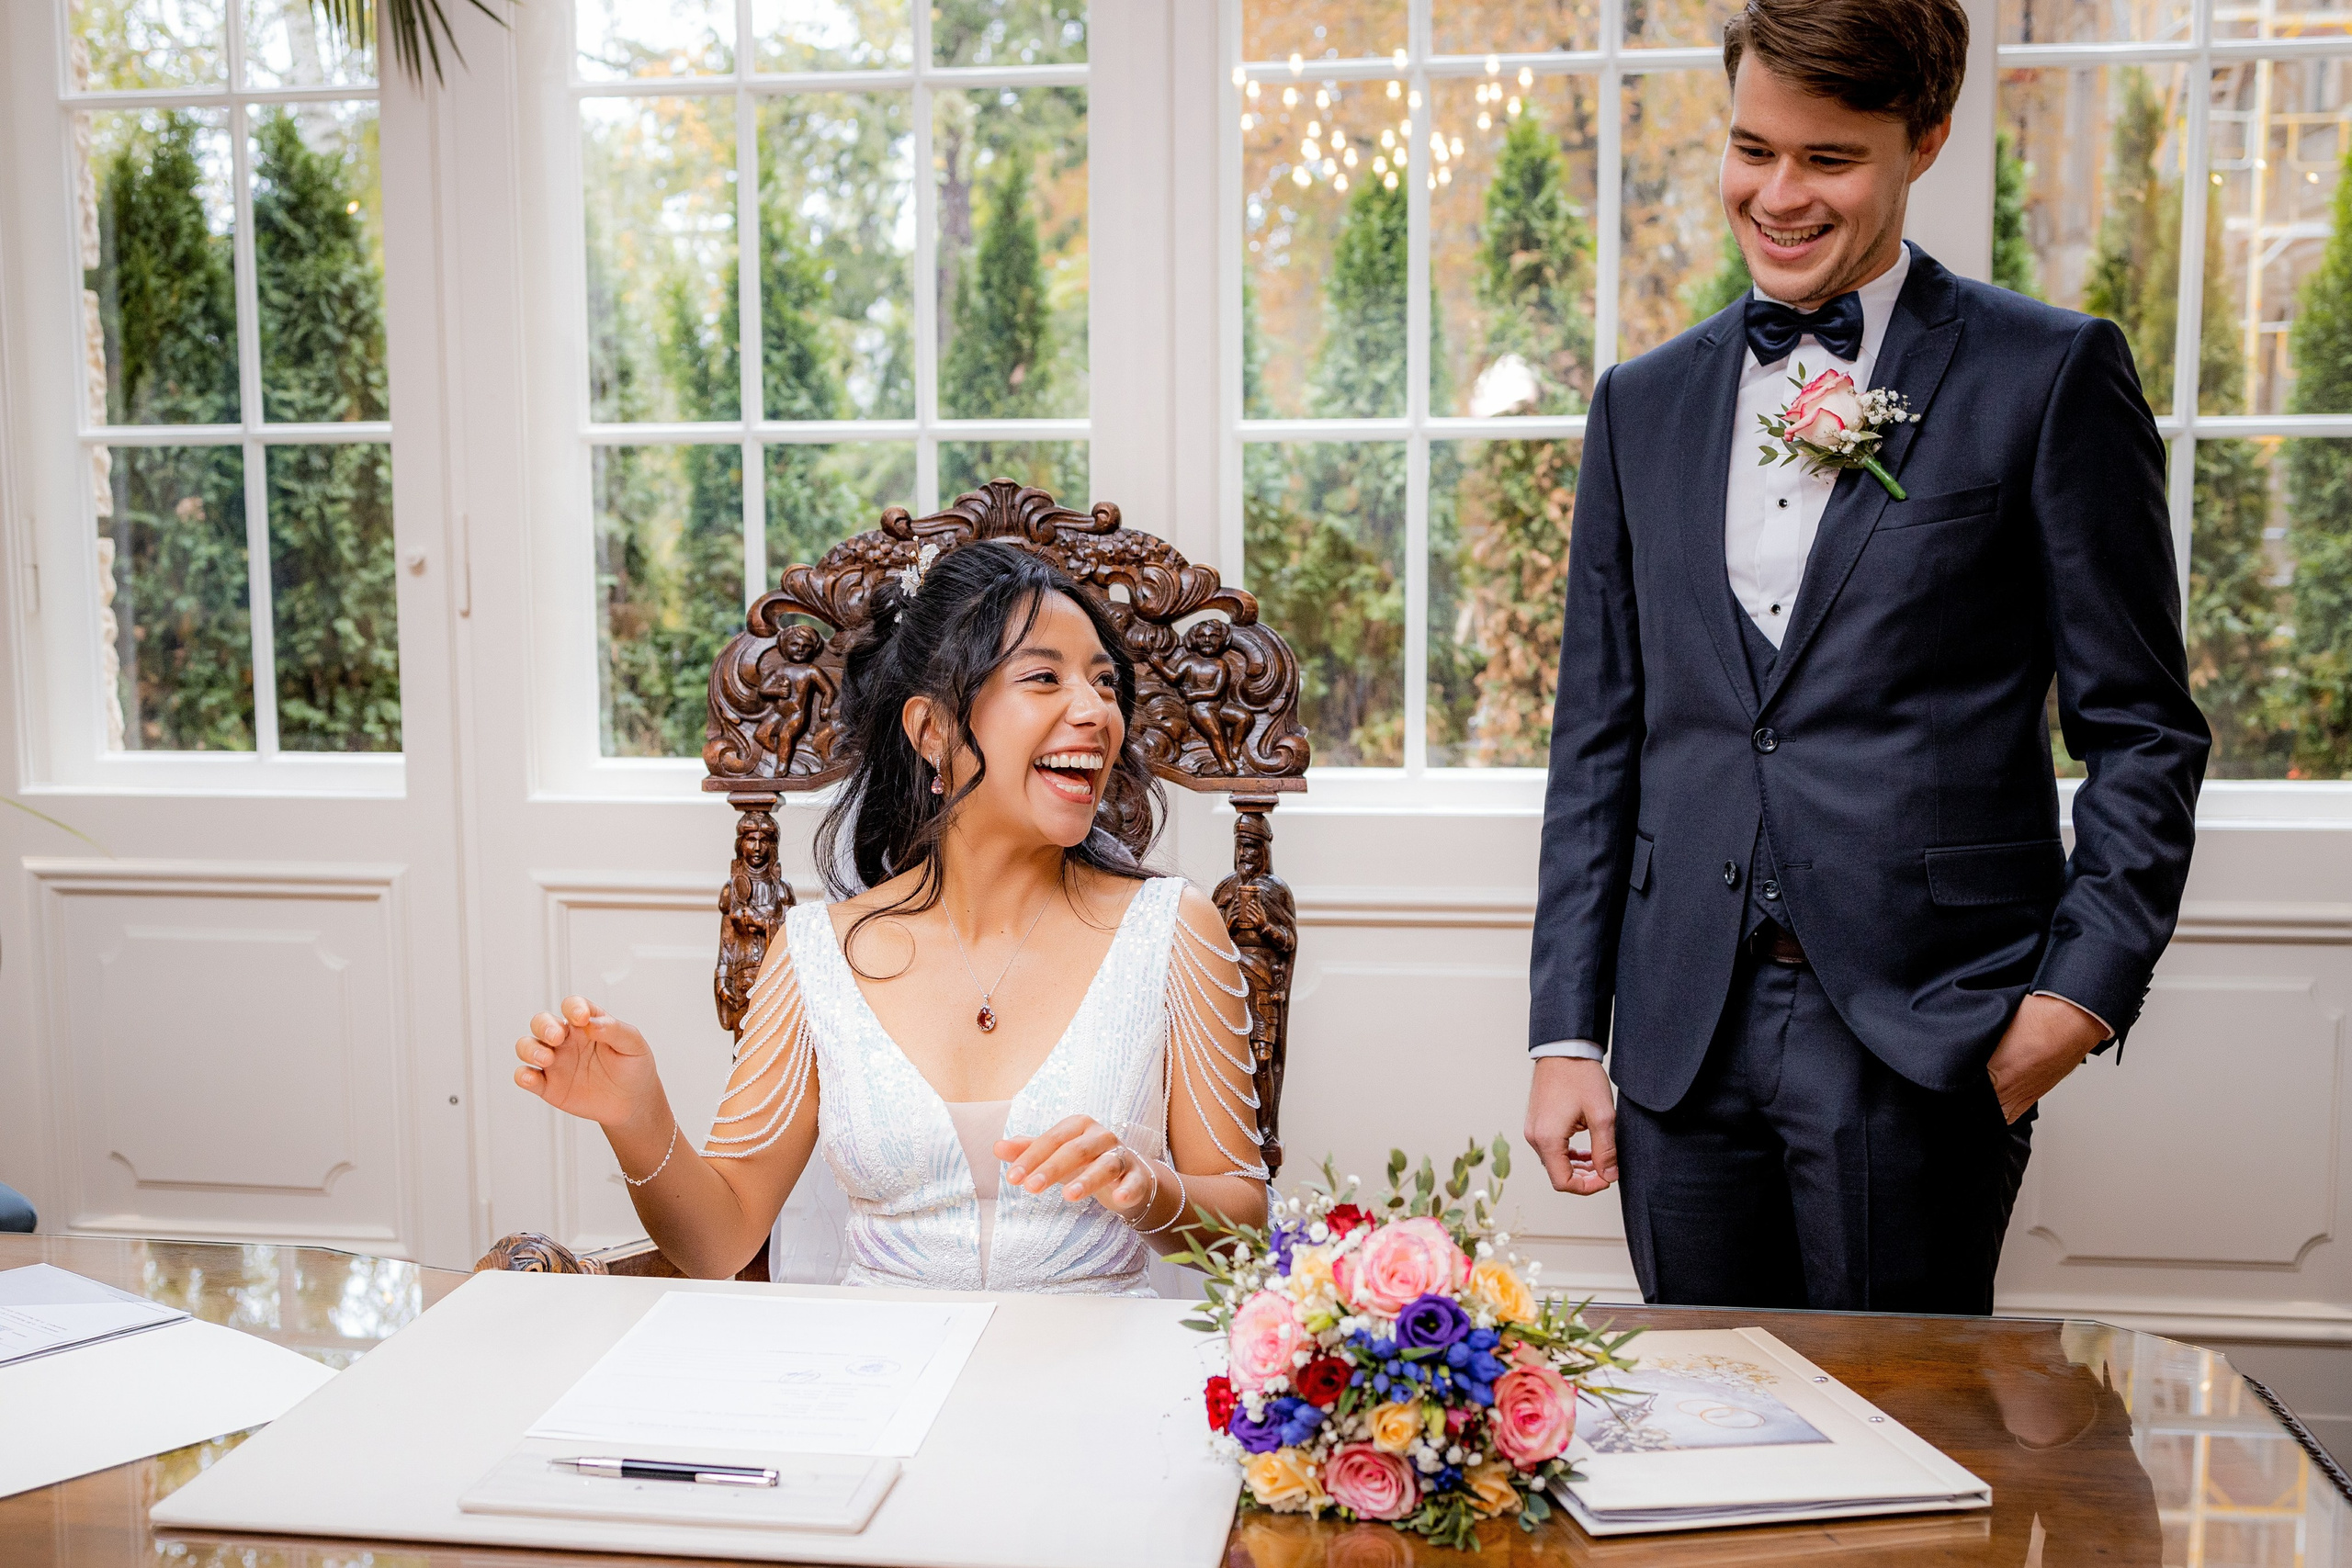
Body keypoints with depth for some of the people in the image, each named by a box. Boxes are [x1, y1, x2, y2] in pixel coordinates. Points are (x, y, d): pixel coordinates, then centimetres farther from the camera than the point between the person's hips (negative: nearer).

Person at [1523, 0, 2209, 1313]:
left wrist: (2085, 990, -10)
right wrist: (1566, 1035, 8)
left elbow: (2145, 731, 1)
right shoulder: (1644, 404, 12)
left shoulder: (2052, 378, 0)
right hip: (1683, 1034, 4)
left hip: (1924, 1039, -3)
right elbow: (1598, 739, 12)